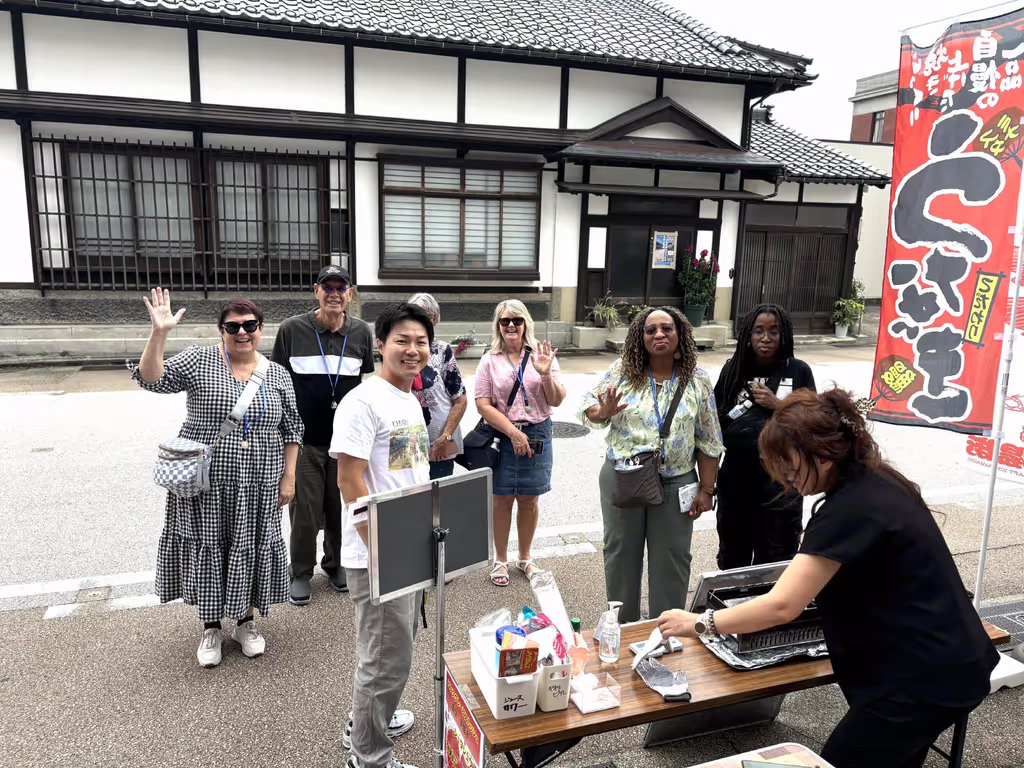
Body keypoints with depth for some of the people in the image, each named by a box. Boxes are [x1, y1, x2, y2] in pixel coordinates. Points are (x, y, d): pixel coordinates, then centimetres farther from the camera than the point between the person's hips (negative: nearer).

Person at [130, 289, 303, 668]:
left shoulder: (277, 375, 2)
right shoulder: (199, 361, -3)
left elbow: (291, 430, 5)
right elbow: (151, 378, -13)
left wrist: (289, 477, 1)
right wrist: (159, 333, -25)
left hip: (257, 486, 2)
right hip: (206, 482, -1)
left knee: (250, 549, 11)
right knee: (208, 549, 8)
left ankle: (245, 622, 32)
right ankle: (211, 627, 28)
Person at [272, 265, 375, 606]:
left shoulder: (361, 332, 0)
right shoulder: (292, 329, -5)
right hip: (304, 438, -2)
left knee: (341, 507, 13)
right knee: (305, 509, 4)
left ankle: (336, 564, 33)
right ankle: (301, 573, 23)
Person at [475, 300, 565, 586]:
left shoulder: (542, 356, 2)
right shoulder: (490, 361, -1)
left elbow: (557, 400, 0)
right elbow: (483, 405, -7)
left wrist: (546, 375, -19)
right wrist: (514, 433, -15)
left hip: (538, 435, 1)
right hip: (502, 437, -1)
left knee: (530, 499, 12)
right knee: (502, 498, 7)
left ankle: (524, 557, 31)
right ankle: (500, 560, 25)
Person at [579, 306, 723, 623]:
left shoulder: (697, 379, -3)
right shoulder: (622, 370, -3)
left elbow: (708, 440, 0)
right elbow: (589, 407, 3)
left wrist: (706, 489, -2)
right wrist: (603, 412, -20)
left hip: (675, 483, 0)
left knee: (671, 560, 11)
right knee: (620, 553, 14)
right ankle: (622, 629, 34)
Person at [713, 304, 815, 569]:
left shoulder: (798, 371, -3)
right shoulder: (733, 370, 2)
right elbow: (716, 422, 7)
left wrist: (777, 404, -16)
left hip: (781, 480, -2)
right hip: (736, 479, 2)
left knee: (775, 561, 9)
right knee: (732, 557, 18)